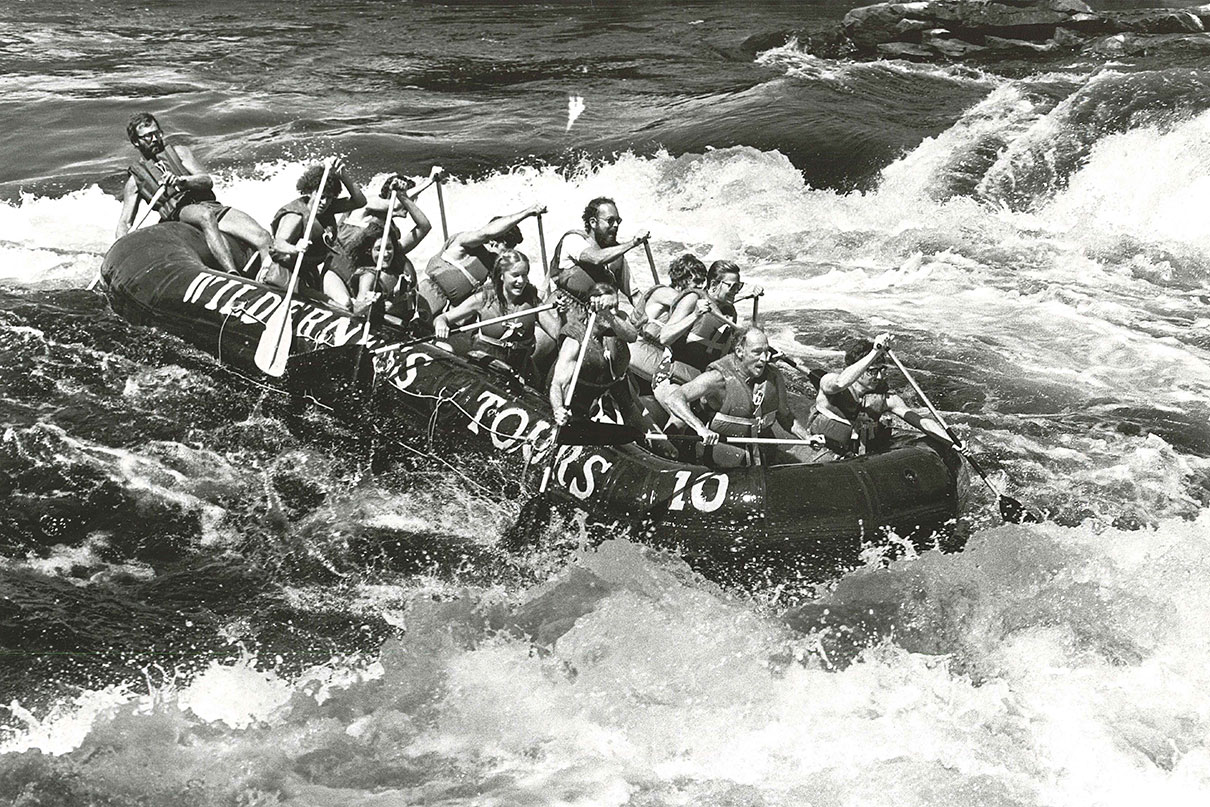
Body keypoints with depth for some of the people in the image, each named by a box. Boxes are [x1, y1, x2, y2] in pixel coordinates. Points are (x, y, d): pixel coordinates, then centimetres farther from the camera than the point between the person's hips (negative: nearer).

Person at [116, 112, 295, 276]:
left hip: (211, 205, 3)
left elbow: (207, 181, 8)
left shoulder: (179, 152, 22)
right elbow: (125, 222, 15)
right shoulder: (135, 179, 19)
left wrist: (181, 181, -14)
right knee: (205, 215, -41)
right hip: (180, 213, -3)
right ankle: (232, 273, -59)